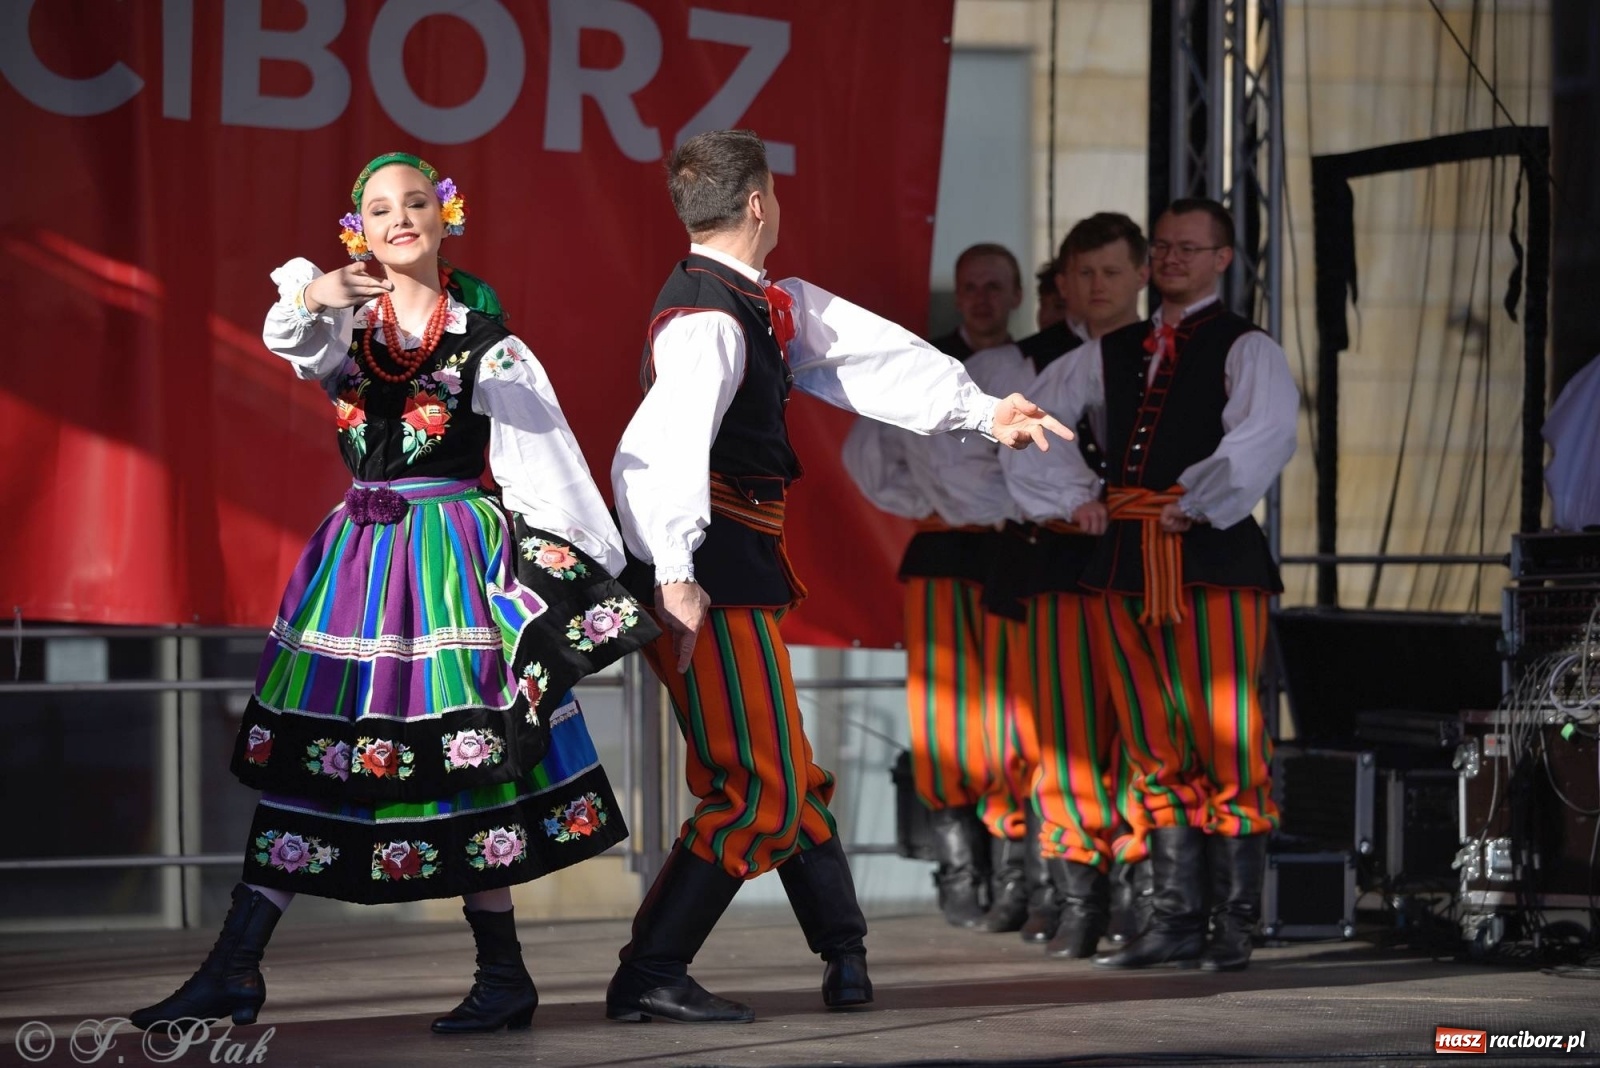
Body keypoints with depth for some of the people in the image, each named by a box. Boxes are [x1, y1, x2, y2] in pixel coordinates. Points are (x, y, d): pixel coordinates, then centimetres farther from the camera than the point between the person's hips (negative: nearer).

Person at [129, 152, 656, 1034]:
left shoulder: (483, 335, 1)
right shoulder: (346, 319, 8)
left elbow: (546, 464, 0)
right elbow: (294, 339, -16)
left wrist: (601, 574, -3)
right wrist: (315, 296, -40)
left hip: (456, 549, -3)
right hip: (359, 555, 4)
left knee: (461, 754, -7)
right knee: (301, 756, 1)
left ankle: (504, 977, 3)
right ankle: (233, 971, 3)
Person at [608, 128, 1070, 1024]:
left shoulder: (769, 305, 13)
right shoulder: (708, 320, -19)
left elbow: (871, 355, 21)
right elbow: (661, 449, -32)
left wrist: (984, 410, 24)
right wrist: (674, 574, -40)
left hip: (742, 573, 10)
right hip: (710, 577, -10)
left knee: (783, 774, 20)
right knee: (758, 789, -7)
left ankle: (844, 950, 34)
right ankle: (649, 977, -4)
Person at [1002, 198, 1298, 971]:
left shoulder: (1242, 349, 0)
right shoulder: (1114, 353, 17)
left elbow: (1267, 432, -18)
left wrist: (1193, 507, -16)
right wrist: (1075, 497, 10)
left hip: (1212, 557, -6)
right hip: (1127, 557, 6)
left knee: (1223, 738, -7)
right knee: (1155, 747, 8)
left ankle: (1235, 925, -1)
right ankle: (1176, 920, 13)